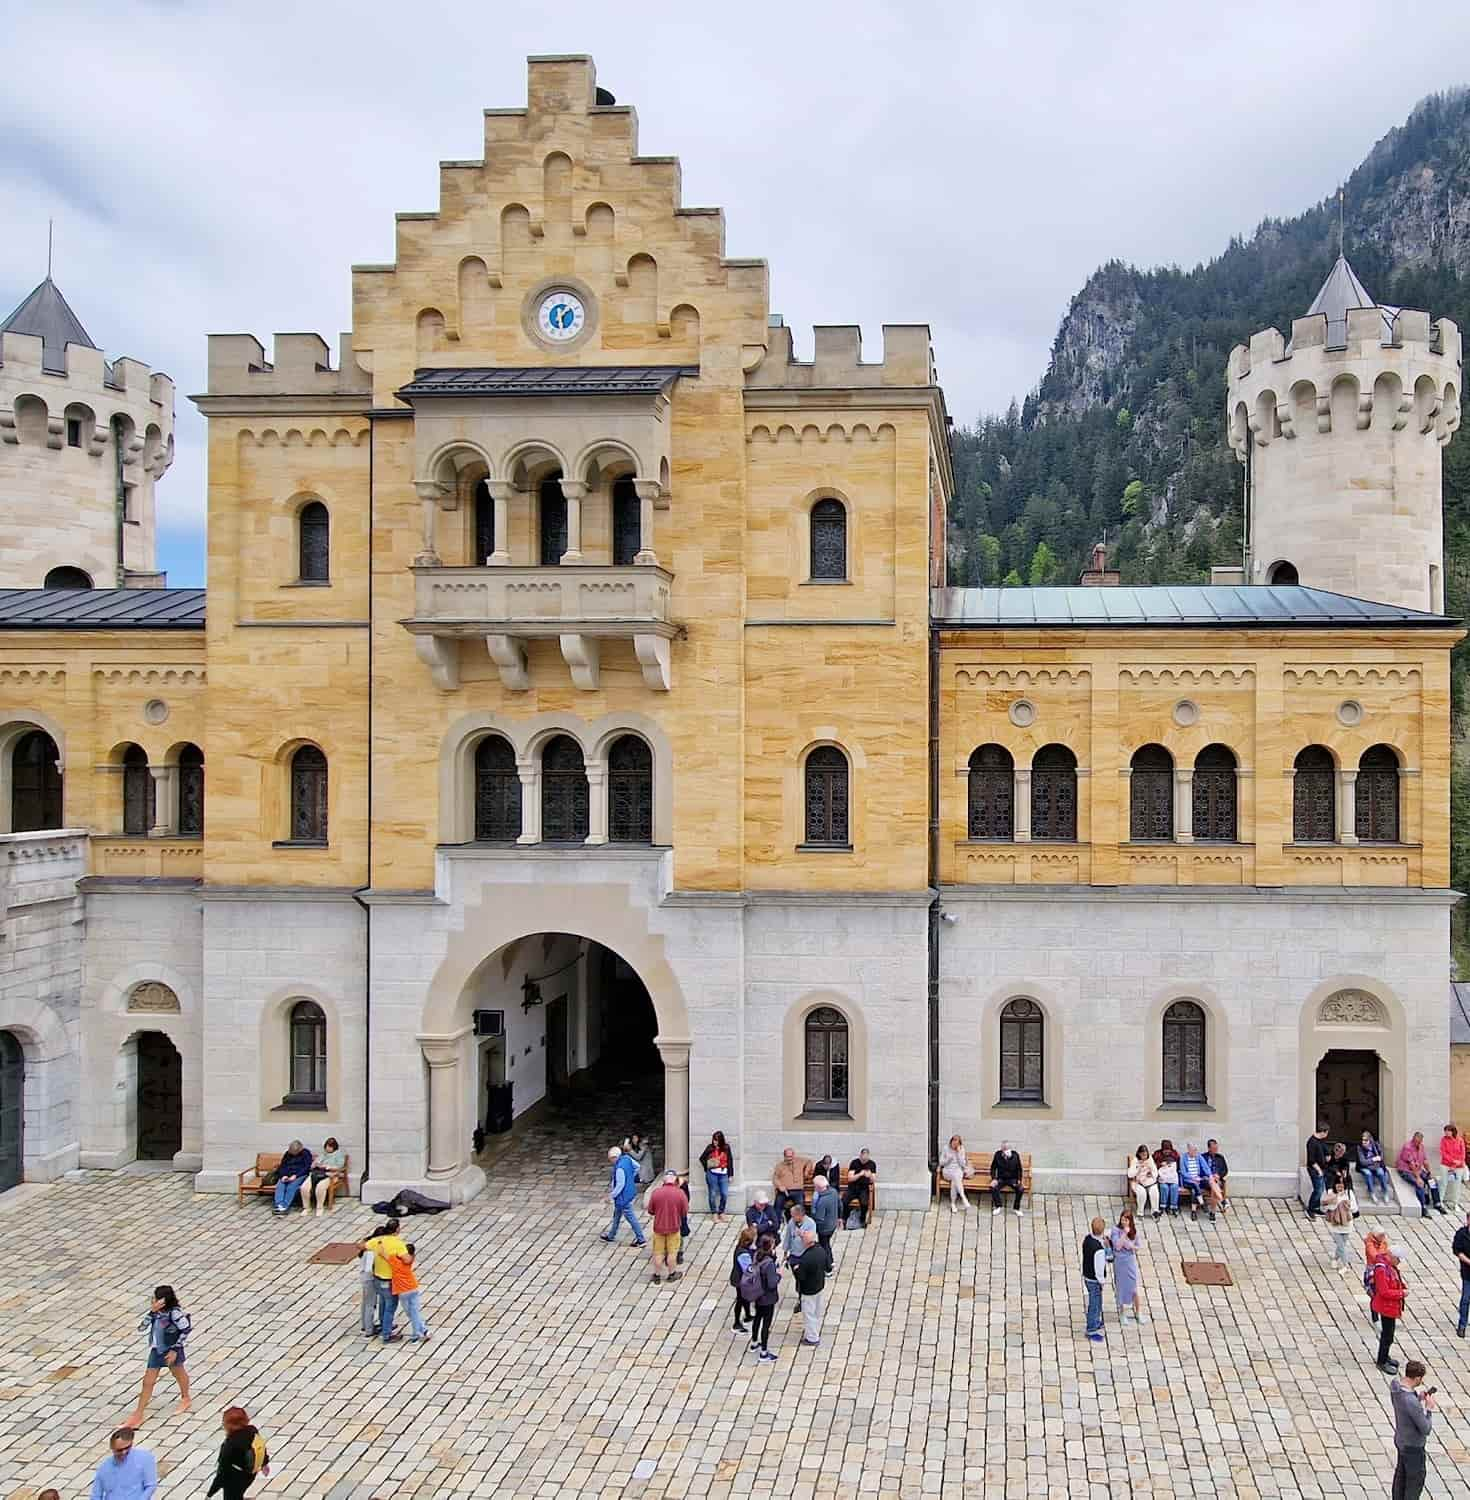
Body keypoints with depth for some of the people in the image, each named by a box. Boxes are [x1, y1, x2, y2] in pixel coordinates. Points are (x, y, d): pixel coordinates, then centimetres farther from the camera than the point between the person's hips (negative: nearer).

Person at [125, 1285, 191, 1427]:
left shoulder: (174, 1312, -29)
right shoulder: (155, 1311, -12)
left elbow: (186, 1330, -22)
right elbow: (141, 1328, -15)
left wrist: (175, 1350, -19)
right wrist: (152, 1312, -27)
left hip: (171, 1351, -5)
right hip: (156, 1350, 5)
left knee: (179, 1374, 22)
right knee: (148, 1382, 7)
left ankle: (185, 1398, 47)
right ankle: (139, 1414, 16)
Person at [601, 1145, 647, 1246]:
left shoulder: (620, 1168, -31)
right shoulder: (626, 1158, -5)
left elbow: (620, 1185, -26)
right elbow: (637, 1167, 10)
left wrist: (611, 1196, -15)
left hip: (624, 1195, -10)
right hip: (630, 1191, 10)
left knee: (630, 1217, 2)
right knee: (617, 1214, 24)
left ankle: (641, 1239, 11)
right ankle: (611, 1236, 40)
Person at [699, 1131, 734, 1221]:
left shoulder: (726, 1148, 2)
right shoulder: (710, 1148, -1)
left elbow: (730, 1161, 6)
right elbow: (702, 1158, 10)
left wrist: (730, 1175, 5)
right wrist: (707, 1167, -1)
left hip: (723, 1174, 1)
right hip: (712, 1174, -1)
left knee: (724, 1194, -2)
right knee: (713, 1194, 2)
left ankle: (721, 1212, 17)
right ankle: (715, 1214, 12)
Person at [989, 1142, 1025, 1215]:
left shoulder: (1015, 1155, -9)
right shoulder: (998, 1155, -8)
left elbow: (1019, 1169, 1)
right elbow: (993, 1168, 3)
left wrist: (1019, 1180, -12)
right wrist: (994, 1178, -11)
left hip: (1013, 1179, 0)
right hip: (1001, 1179, 0)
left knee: (1021, 1189, -28)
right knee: (993, 1187, -29)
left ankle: (1016, 1208, -6)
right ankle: (997, 1206, -5)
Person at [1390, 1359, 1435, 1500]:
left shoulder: (1394, 1386, -12)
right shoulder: (1412, 1403, -38)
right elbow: (1425, 1429, -27)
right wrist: (1429, 1409, -15)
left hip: (1401, 1440, 8)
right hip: (1413, 1446, -8)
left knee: (1401, 1474, 25)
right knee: (1416, 1480, 14)